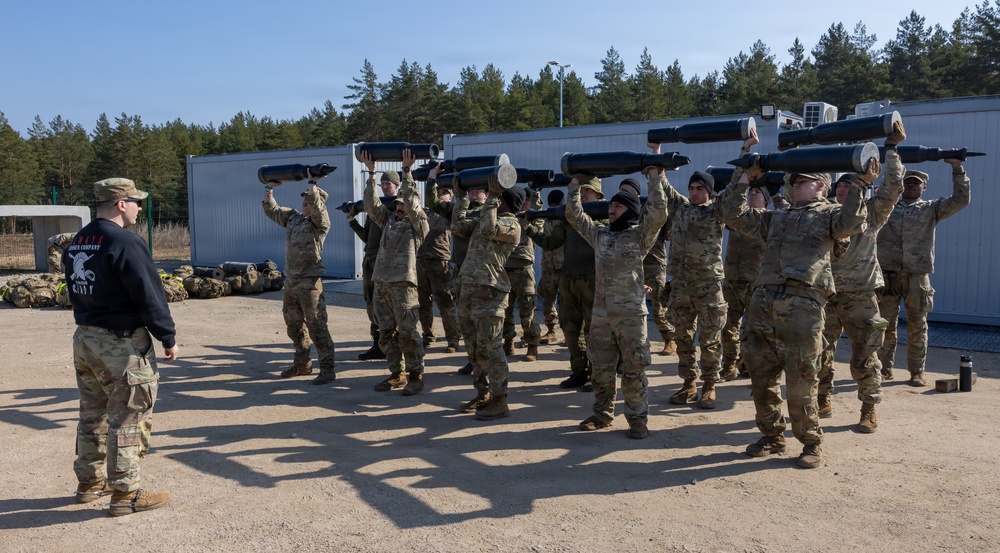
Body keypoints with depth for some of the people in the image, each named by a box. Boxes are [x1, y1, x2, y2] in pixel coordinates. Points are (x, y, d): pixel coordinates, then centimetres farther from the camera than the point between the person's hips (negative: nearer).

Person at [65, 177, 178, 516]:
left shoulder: (77, 243, 9)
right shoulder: (125, 243, -19)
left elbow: (76, 291, 15)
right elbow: (149, 298, -19)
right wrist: (169, 338, -10)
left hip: (85, 339, 9)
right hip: (122, 344, -9)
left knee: (93, 415, 20)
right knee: (128, 421, 0)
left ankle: (89, 482, 32)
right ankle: (126, 494, 8)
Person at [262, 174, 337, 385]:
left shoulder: (320, 221, -8)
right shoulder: (292, 216, 13)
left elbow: (316, 205, -27)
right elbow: (272, 211, 24)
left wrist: (312, 181, -24)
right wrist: (268, 195, 12)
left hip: (309, 282, -8)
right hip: (290, 280, 8)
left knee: (316, 325, -8)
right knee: (293, 324, 18)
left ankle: (327, 369, -2)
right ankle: (302, 364, 32)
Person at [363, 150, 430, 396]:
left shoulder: (419, 223, 1)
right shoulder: (389, 220, 18)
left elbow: (411, 202, -13)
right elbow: (371, 205, 10)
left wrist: (406, 170, -13)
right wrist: (371, 173, 7)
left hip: (403, 283, -6)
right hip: (381, 283, 7)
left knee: (407, 332, -5)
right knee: (386, 333, 10)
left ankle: (415, 375, 5)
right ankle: (396, 374, 20)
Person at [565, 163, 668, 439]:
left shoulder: (640, 235, -1)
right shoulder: (600, 234, 13)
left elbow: (658, 213, -17)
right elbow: (574, 214, 16)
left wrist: (655, 176, -13)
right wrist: (575, 183, 15)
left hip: (631, 314, -5)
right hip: (601, 314, 5)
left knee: (633, 371, 0)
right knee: (601, 369, 12)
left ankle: (638, 420, 10)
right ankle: (602, 414, 26)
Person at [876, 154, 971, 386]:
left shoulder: (932, 209, 12)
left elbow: (960, 200, 2)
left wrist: (957, 168, -7)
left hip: (917, 276, 0)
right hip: (887, 273, 1)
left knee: (917, 327, 3)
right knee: (885, 325, 3)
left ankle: (917, 373, 11)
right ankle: (884, 369, 13)